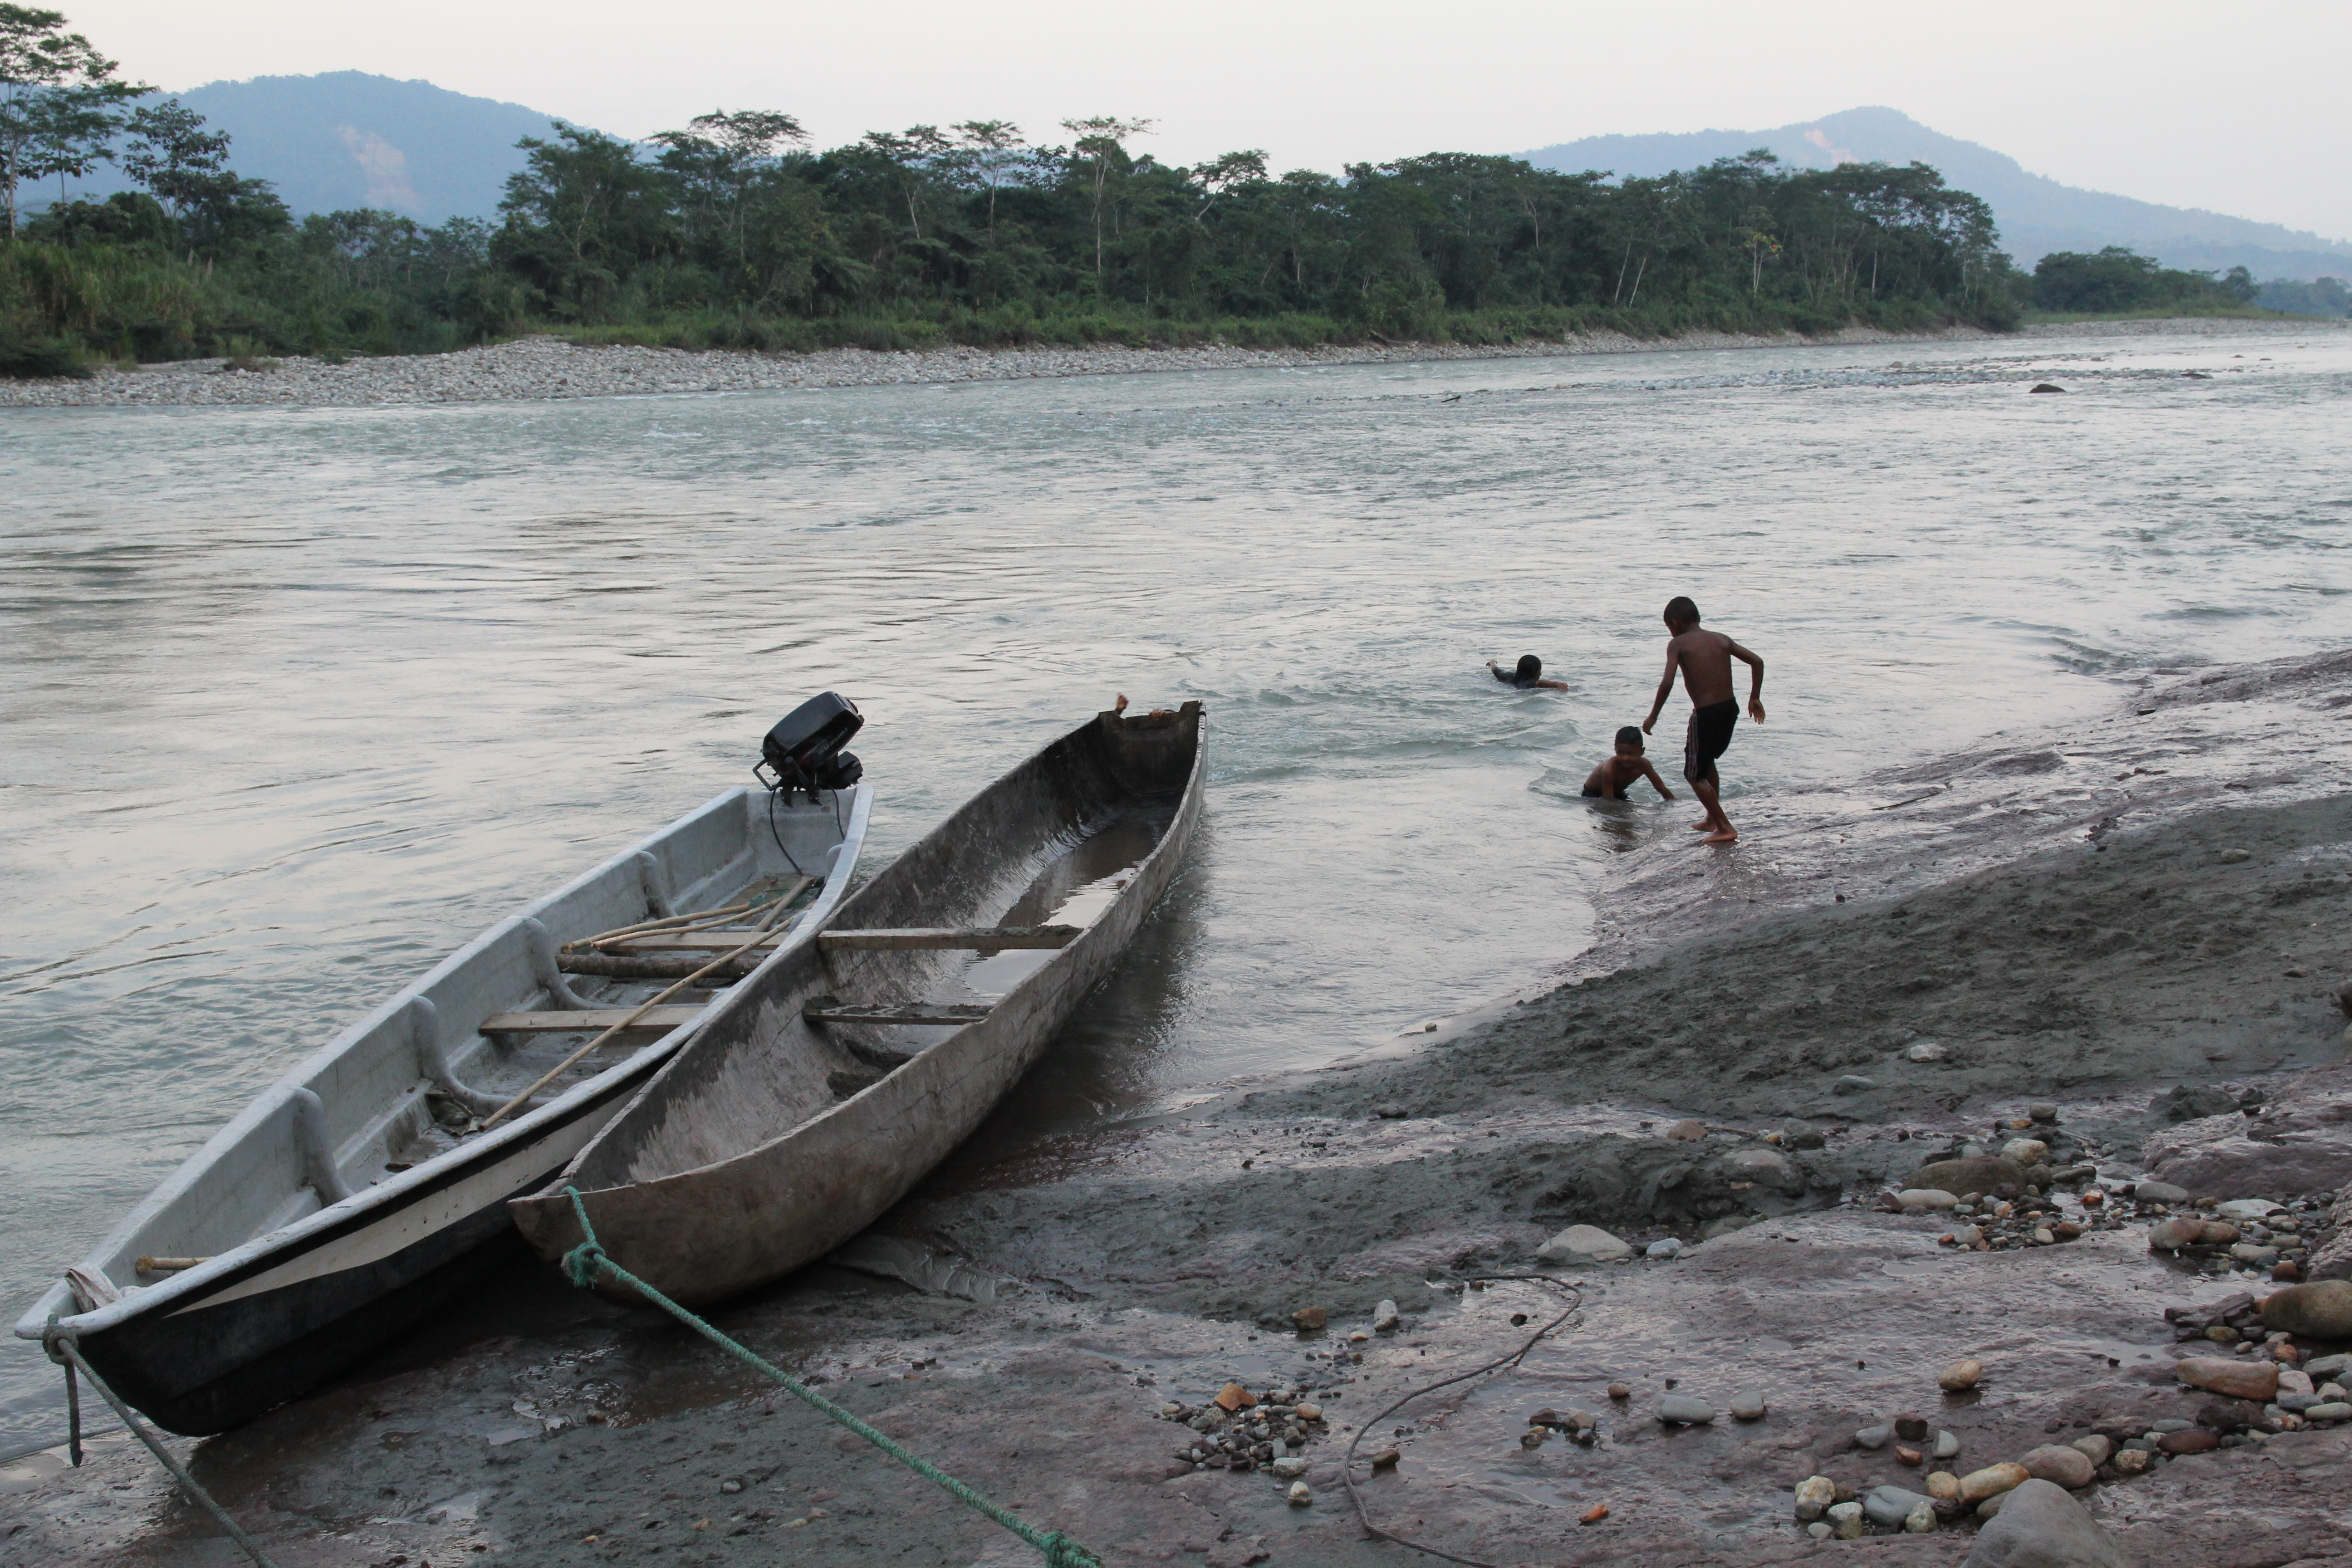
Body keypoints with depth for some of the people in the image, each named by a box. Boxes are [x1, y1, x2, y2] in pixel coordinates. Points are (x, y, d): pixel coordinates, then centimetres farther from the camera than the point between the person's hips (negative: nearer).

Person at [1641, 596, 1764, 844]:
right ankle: (1712, 820, 37)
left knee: (1694, 774, 7)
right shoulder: (1721, 639, 10)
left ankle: (1725, 828, 2)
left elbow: (1667, 683, -18)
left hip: (1706, 714, -7)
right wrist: (1755, 699, 16)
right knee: (1707, 760, 29)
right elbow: (1757, 662, 7)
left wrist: (1653, 717, -7)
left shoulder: (1678, 644, -6)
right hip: (1731, 709, 7)